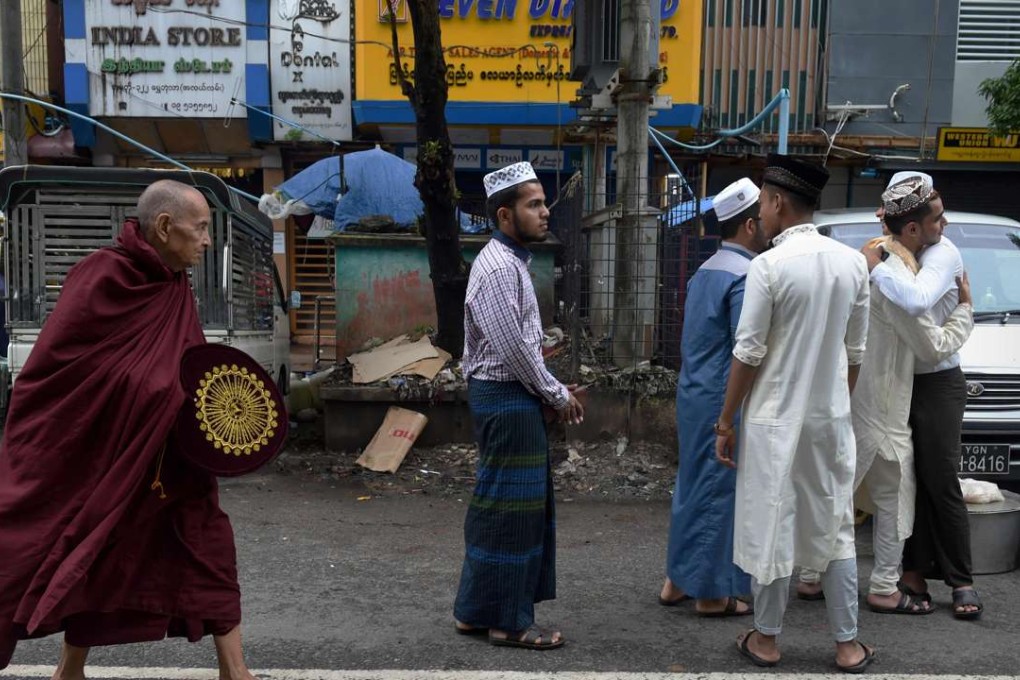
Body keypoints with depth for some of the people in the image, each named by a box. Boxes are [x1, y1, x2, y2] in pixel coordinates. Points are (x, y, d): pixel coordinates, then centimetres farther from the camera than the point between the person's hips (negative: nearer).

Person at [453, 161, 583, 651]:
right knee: (508, 506, -2)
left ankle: (478, 610, 26)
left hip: (516, 395, 11)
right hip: (506, 397, -10)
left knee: (510, 503, 16)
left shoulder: (512, 262, 15)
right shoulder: (498, 267, -17)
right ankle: (506, 620, 11)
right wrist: (557, 394, -10)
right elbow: (512, 347, -21)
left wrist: (552, 390, 12)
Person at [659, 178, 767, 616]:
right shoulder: (745, 276, -17)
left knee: (693, 486, 16)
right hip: (723, 400, -9)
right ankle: (712, 593, 11)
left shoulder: (705, 271, 12)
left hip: (694, 394, 9)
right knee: (720, 492, 1)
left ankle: (678, 580, 26)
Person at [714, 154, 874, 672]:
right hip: (831, 416, 5)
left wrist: (725, 422, -5)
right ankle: (848, 645, 22)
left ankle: (765, 640, 21)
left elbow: (748, 354, -14)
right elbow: (855, 352, 7)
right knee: (835, 528, 14)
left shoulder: (769, 265, -16)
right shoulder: (853, 262, 1)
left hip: (775, 418, -5)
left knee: (771, 529, 7)